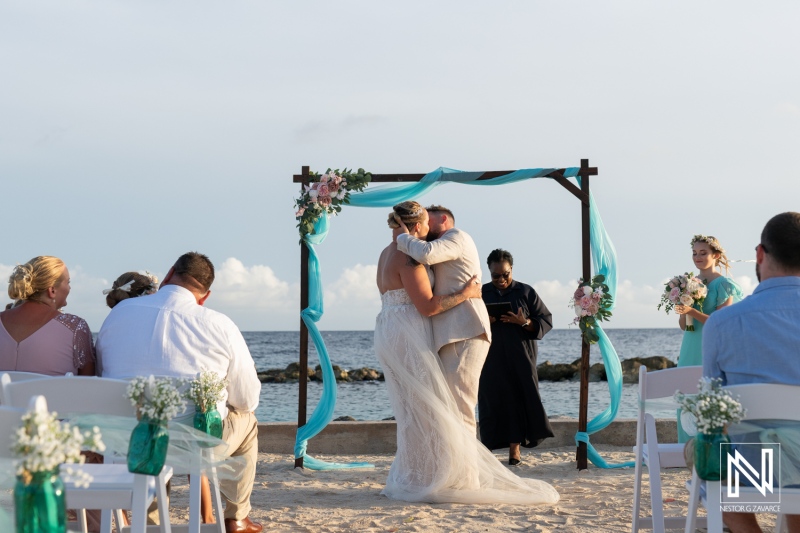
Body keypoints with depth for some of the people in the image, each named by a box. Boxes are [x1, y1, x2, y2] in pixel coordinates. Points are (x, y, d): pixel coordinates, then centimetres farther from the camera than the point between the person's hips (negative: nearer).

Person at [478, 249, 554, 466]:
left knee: (519, 399, -4)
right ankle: (488, 448, -1)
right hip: (491, 357, 1)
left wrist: (524, 322, -14)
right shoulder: (481, 293, 11)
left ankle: (515, 448, 3)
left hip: (520, 358, -1)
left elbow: (546, 321, 4)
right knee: (491, 400, -4)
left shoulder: (526, 292, 6)